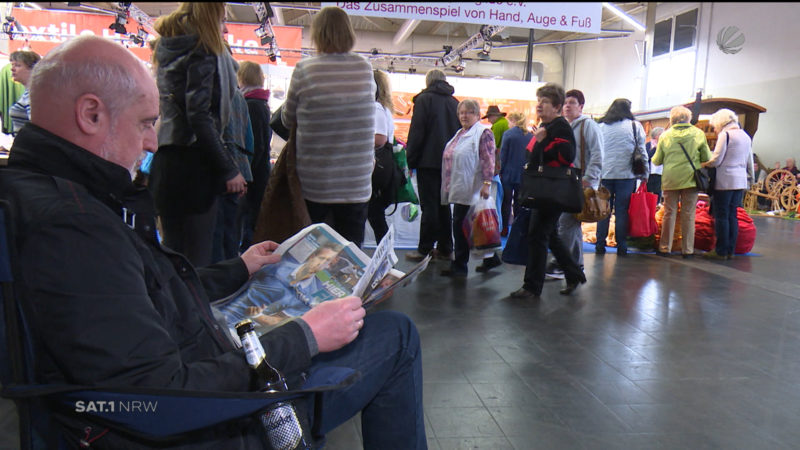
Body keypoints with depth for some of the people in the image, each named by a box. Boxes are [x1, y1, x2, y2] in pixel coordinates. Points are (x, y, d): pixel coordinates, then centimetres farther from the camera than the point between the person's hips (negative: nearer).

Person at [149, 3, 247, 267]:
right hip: (193, 164, -8)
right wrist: (229, 170, -16)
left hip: (164, 163, 8)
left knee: (172, 252, 14)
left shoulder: (168, 53, 17)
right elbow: (199, 116, -17)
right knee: (197, 257, -3)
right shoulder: (203, 53, -7)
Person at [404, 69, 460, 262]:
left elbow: (416, 132, -9)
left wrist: (411, 159, -5)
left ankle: (424, 249, 0)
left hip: (429, 161, -5)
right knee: (444, 205, 11)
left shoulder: (424, 99, -4)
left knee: (429, 206, -4)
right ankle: (445, 248, 15)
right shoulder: (455, 102, 11)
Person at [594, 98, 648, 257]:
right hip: (626, 174, -1)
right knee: (622, 211, 2)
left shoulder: (600, 126, 8)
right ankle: (621, 247, 4)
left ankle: (600, 246, 5)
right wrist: (644, 173, 9)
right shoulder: (635, 125, 3)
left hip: (604, 174, 2)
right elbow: (641, 151, 4)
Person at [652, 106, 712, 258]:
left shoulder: (665, 135, -1)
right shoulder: (698, 134, -1)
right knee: (688, 214, 5)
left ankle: (665, 248, 11)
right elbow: (707, 158, 1)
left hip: (670, 179, 1)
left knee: (669, 213, 7)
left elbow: (657, 161, 3)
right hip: (690, 178, 0)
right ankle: (687, 249, 9)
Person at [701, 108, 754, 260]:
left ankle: (721, 251, -2)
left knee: (721, 216, -4)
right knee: (732, 215, 10)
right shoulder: (746, 136, 16)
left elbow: (716, 160, -13)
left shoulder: (725, 134, -8)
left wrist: (702, 165, 3)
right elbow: (750, 163, 20)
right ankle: (730, 250, 13)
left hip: (725, 181, -8)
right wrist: (750, 179, 27)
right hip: (741, 181, 8)